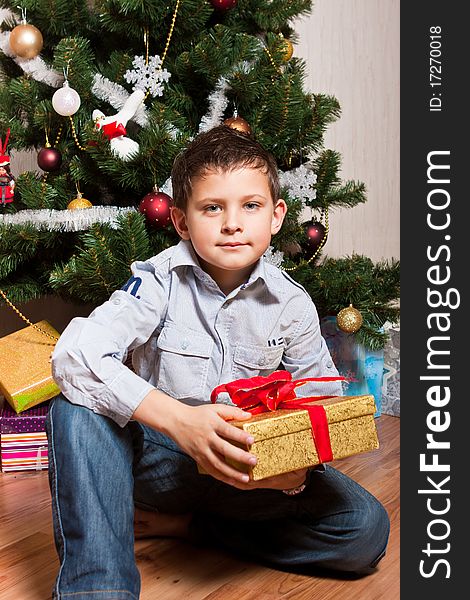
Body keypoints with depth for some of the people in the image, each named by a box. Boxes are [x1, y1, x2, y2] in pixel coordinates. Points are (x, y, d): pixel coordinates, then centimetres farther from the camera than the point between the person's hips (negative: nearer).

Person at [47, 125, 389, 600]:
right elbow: (74, 355, -29)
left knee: (366, 528, -16)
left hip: (250, 472, 3)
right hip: (160, 457, -2)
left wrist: (300, 466, -25)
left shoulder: (292, 305, -6)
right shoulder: (160, 281, -14)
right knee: (76, 409, -29)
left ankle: (187, 524, -6)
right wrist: (178, 419, -40)